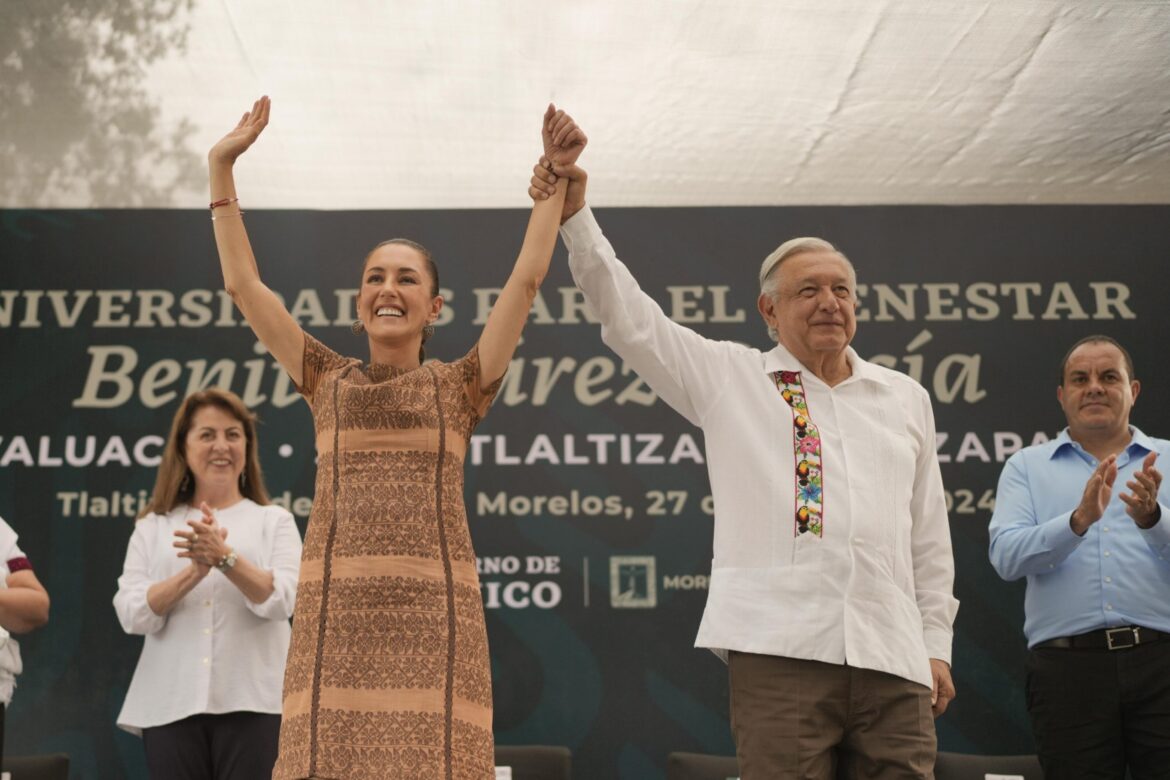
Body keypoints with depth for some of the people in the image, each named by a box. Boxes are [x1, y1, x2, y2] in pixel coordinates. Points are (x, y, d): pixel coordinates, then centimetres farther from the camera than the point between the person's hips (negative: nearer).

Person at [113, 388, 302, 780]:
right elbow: (132, 614, -1)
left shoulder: (274, 521, 9)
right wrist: (194, 571, -17)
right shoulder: (153, 527, 12)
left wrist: (224, 556, -21)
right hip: (171, 705, 2)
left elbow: (280, 601, -7)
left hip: (251, 703, -1)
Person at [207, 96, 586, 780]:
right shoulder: (330, 381, 18)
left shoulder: (459, 385, 14)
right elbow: (244, 283, 17)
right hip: (337, 604, 2)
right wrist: (222, 167, 17)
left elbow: (528, 276, 8)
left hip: (432, 604, -1)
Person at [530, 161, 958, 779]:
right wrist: (575, 218, -6)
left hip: (894, 658, 3)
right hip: (779, 650, -3)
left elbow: (929, 535, 21)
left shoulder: (906, 399, 20)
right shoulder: (729, 377, 13)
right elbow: (630, 319, 5)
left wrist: (937, 642, 15)